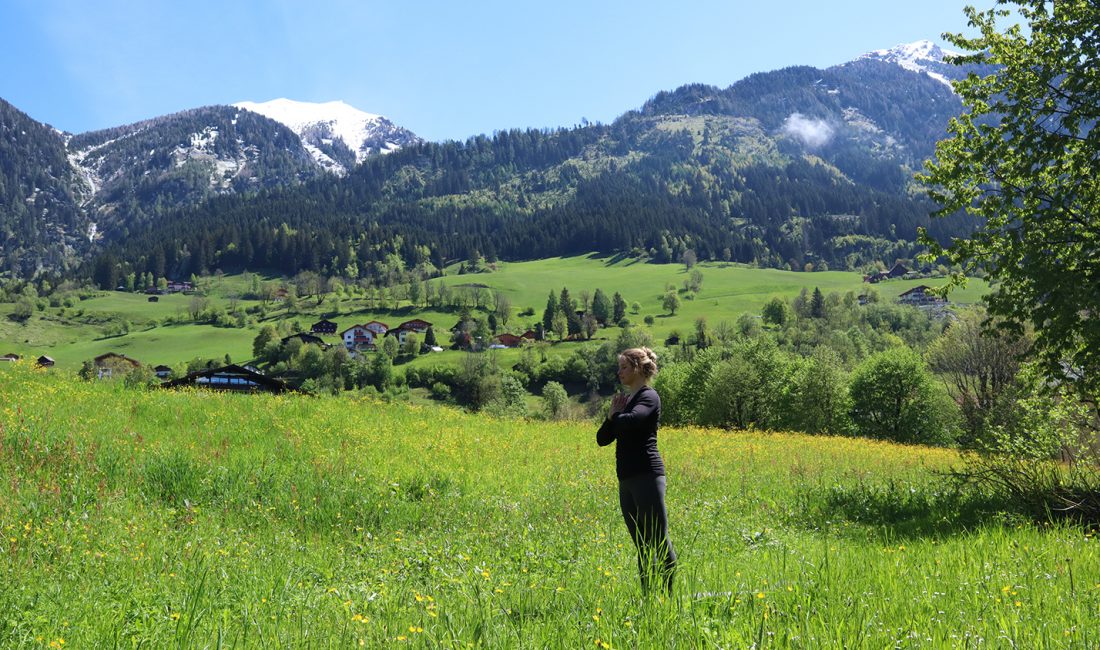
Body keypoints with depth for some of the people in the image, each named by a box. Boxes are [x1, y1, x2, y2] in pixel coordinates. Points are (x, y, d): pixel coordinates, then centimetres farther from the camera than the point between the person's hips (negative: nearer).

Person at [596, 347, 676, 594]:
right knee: (642, 546, 11)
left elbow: (631, 420, -26)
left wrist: (617, 414, -4)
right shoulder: (626, 400, 18)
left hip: (646, 475, -9)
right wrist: (611, 414, 0)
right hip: (627, 479, 9)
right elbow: (602, 439, 16)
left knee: (659, 540, -6)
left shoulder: (649, 396, -4)